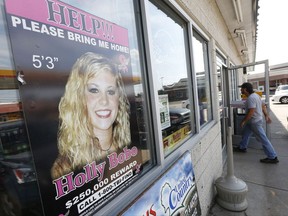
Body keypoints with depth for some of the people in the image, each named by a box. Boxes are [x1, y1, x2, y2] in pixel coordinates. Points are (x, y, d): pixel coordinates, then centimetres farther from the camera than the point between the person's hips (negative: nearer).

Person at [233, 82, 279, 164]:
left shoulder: (251, 98, -26)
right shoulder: (255, 95, 7)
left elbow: (251, 112, -29)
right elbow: (263, 106, 14)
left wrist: (243, 121, -20)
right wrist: (266, 116, 19)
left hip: (255, 122, -11)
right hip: (252, 121, 11)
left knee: (263, 139, -1)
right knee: (245, 133, 22)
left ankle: (273, 158, 10)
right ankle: (242, 147, 38)